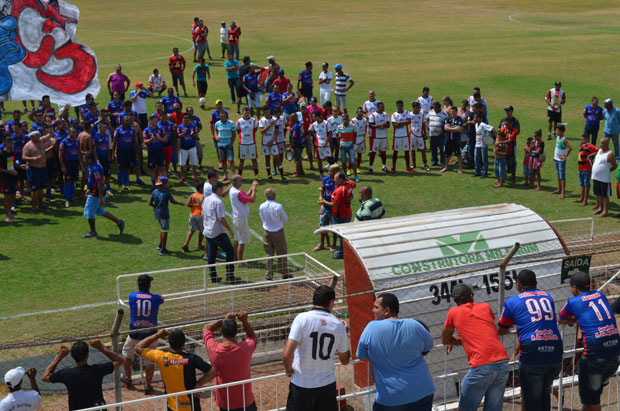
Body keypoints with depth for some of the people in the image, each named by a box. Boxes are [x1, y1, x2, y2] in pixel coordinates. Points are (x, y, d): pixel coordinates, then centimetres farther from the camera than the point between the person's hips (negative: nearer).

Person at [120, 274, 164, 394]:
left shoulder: (132, 296, -7)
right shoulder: (155, 298, -8)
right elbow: (162, 299, 16)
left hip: (135, 333, 1)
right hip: (151, 333, -1)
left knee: (127, 353, 24)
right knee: (150, 360, 7)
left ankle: (128, 379, 38)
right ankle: (148, 386, 9)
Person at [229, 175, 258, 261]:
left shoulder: (232, 190, 5)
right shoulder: (237, 193, -25)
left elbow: (246, 196, 14)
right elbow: (252, 199, -25)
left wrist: (252, 187, 3)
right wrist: (254, 188, -15)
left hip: (236, 217, 10)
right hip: (241, 218, -10)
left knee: (236, 239, 18)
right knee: (242, 241, -2)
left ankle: (235, 259, 26)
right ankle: (240, 261, 3)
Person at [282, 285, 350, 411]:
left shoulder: (302, 318, -13)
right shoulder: (339, 326, -1)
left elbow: (287, 354, -21)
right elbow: (345, 360, 11)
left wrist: (289, 369, 0)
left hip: (302, 385, -3)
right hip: (327, 385, 3)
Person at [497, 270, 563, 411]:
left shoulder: (511, 302, 8)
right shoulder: (547, 296, 21)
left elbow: (501, 331, 19)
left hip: (532, 355, -4)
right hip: (555, 354, 4)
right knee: (544, 395, 22)